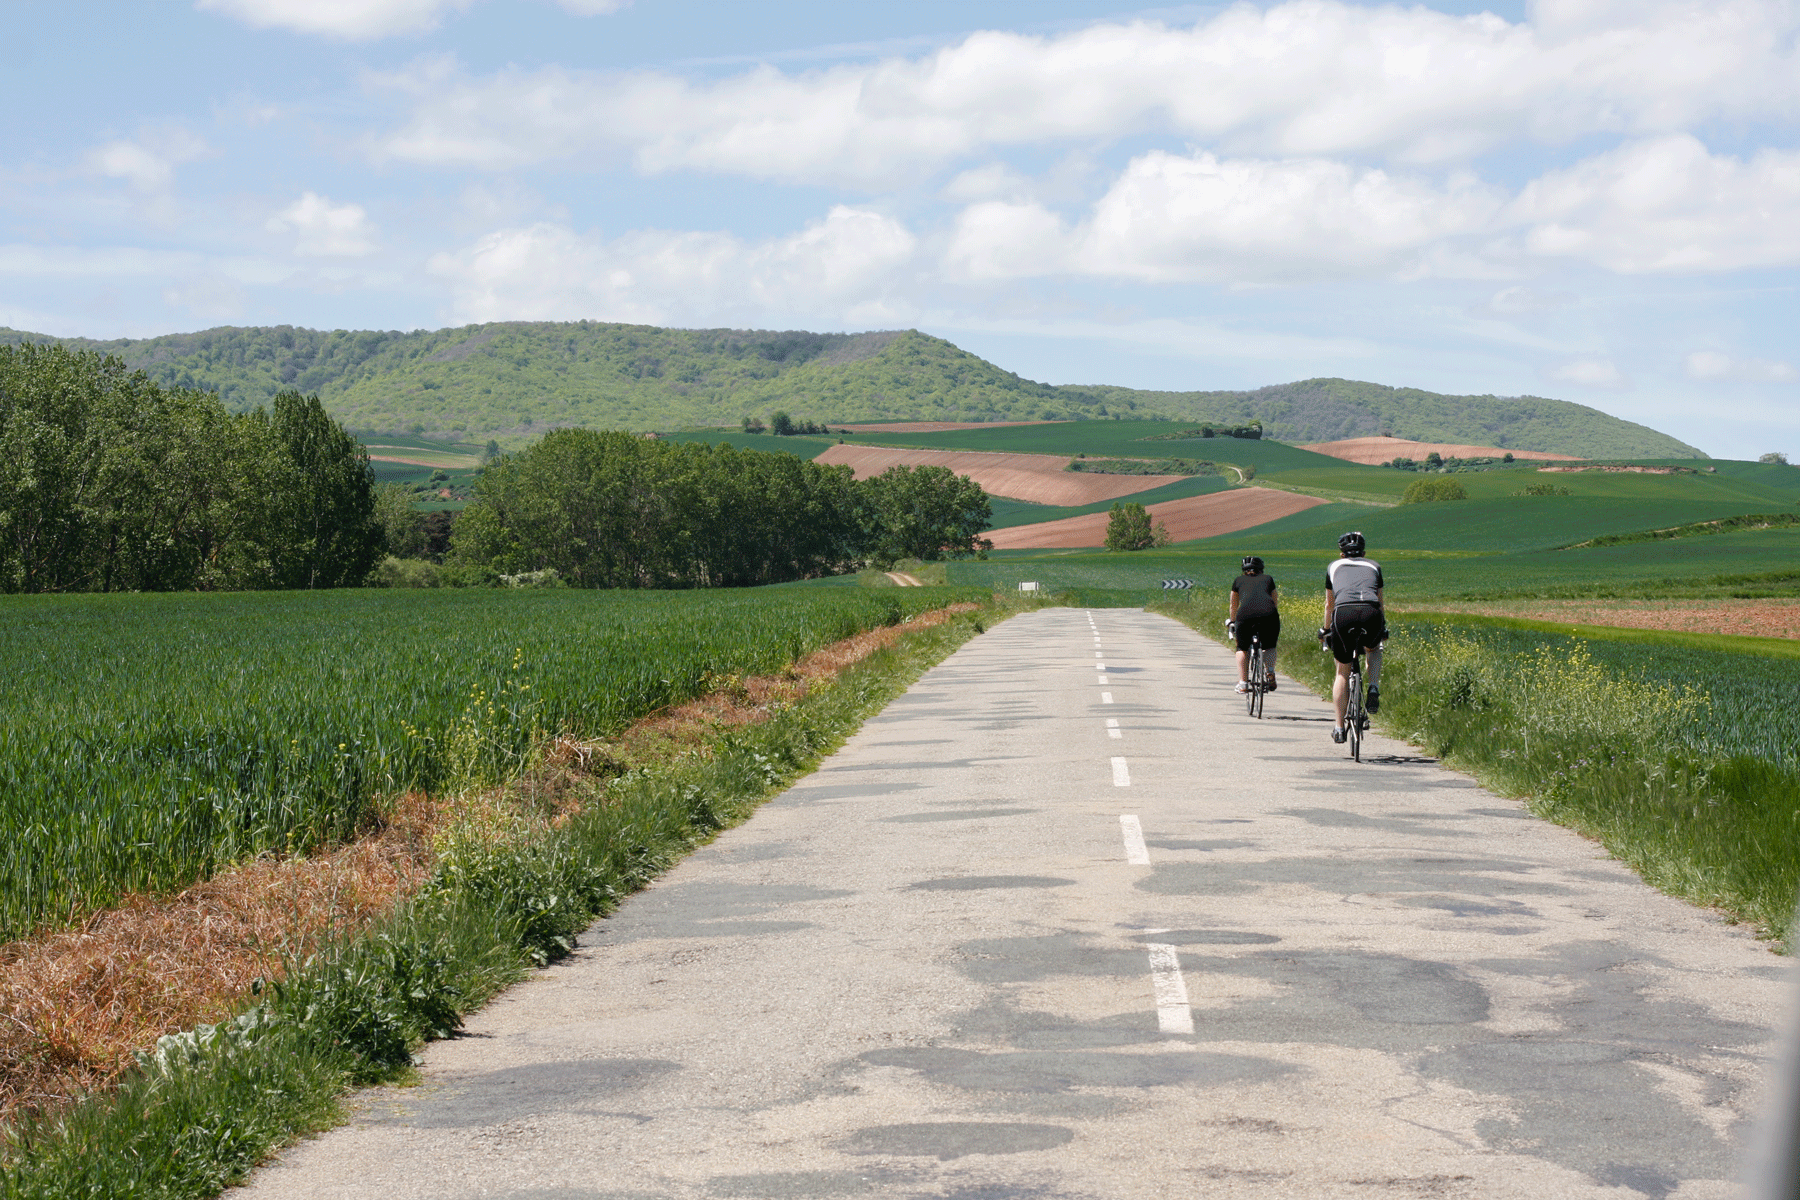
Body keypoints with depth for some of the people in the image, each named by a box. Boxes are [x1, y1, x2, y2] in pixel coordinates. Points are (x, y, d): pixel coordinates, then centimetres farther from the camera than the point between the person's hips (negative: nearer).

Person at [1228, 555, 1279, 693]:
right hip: (1269, 615, 1)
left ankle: (1243, 683, 9)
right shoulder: (1268, 580, 29)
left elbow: (1234, 606, 39)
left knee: (1242, 649, 22)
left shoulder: (1239, 581, 28)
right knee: (1269, 647, 27)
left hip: (1245, 615, -1)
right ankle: (1270, 672, 3)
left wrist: (1232, 622, 56)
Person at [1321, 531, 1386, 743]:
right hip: (1371, 613, 1)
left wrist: (1326, 629, 53)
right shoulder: (1374, 567, 30)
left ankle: (1339, 728, 12)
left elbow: (1329, 604, 37)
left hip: (1343, 613, -1)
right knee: (1373, 648, 35)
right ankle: (1374, 689, 11)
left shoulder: (1334, 567, 29)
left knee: (1343, 671, 15)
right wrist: (1384, 629, 54)